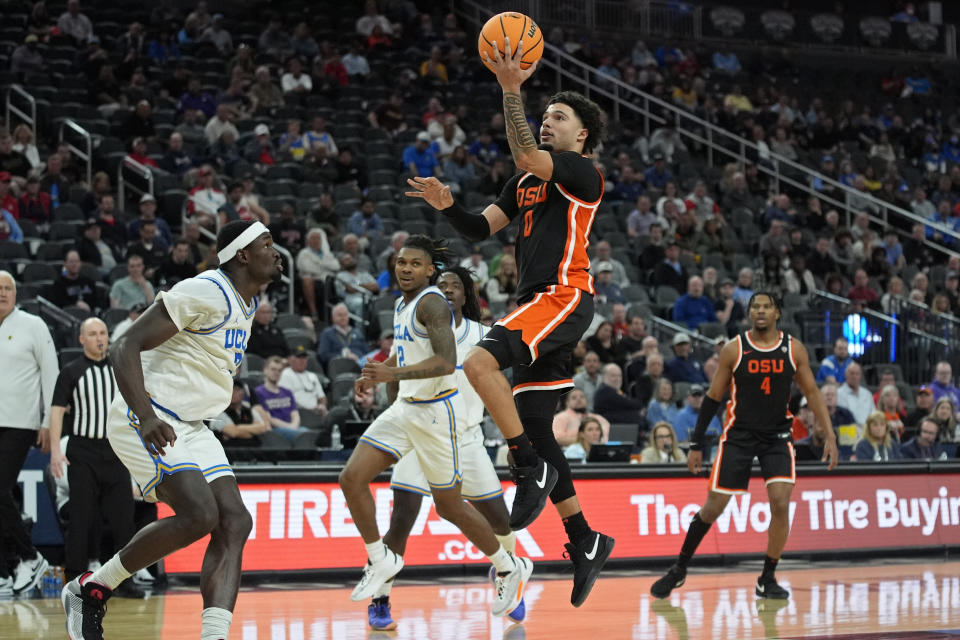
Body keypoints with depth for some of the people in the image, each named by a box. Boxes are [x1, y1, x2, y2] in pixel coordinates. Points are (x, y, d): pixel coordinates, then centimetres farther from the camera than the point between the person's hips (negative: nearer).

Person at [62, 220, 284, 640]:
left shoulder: (246, 304, 12)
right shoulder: (204, 292, -16)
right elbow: (125, 347, -21)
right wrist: (146, 417, -32)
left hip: (190, 428, 9)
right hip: (145, 421, -9)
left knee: (234, 523, -7)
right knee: (198, 514, -23)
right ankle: (89, 589, -6)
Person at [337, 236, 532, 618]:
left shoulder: (432, 303, -17)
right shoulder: (402, 305, 11)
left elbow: (445, 362, -29)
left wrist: (394, 374, -38)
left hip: (437, 411, -8)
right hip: (405, 408, 8)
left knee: (448, 507, 3)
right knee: (352, 478, -5)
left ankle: (510, 569, 22)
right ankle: (380, 559, 11)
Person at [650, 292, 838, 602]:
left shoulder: (793, 349, -2)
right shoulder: (734, 349, -5)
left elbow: (812, 393, 5)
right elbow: (713, 397, 0)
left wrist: (830, 436, -4)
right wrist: (696, 444, -1)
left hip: (777, 437, 1)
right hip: (738, 435, -1)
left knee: (781, 503, -15)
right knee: (713, 507, 0)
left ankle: (767, 579, 1)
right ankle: (679, 569, 18)